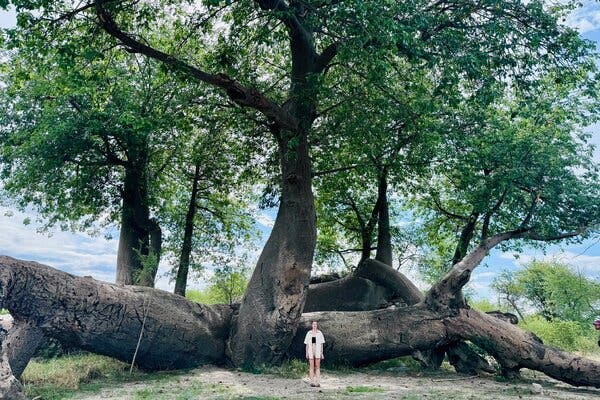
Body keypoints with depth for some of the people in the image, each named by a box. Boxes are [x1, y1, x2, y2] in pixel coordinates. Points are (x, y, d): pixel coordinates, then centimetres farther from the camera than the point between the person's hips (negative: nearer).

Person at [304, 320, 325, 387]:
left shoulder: (320, 333, 4)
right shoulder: (309, 333, 6)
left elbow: (321, 344, 5)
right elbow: (307, 343, 7)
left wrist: (322, 353, 1)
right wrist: (306, 353, 3)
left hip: (318, 351, 0)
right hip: (310, 351, 1)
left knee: (318, 367, 0)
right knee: (311, 367, 1)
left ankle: (318, 382, 1)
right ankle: (312, 382, 5)